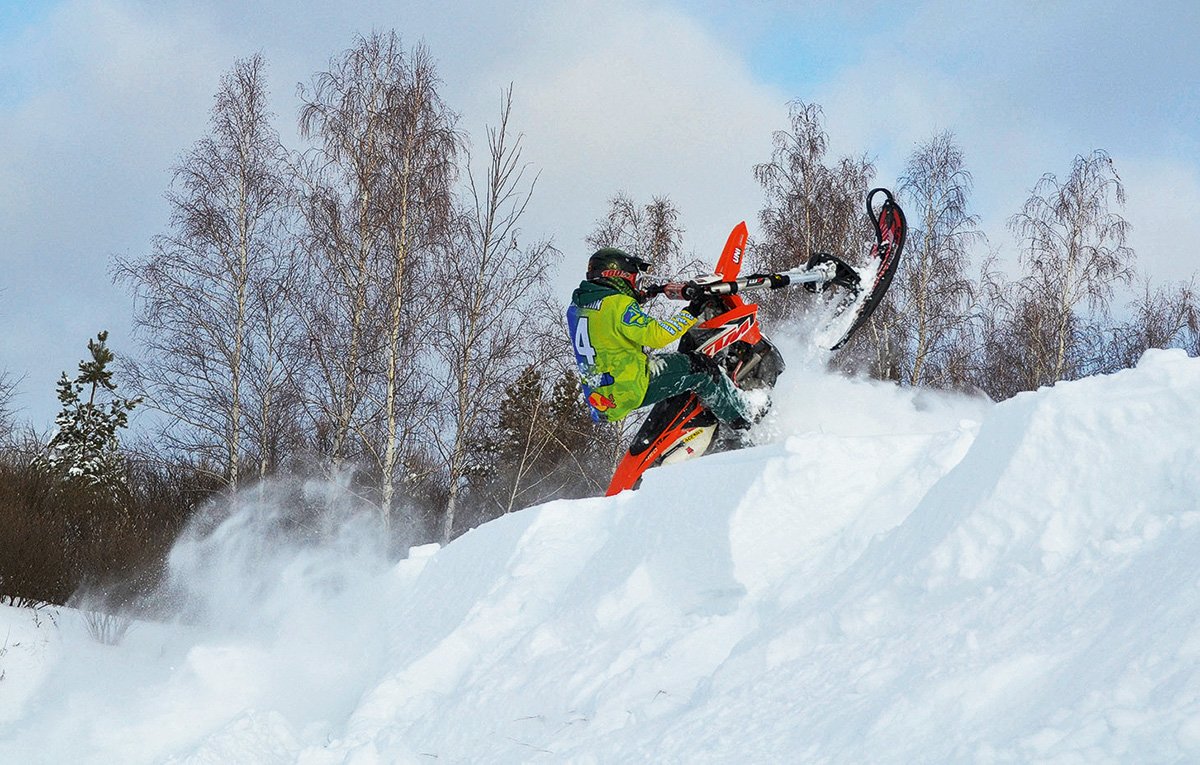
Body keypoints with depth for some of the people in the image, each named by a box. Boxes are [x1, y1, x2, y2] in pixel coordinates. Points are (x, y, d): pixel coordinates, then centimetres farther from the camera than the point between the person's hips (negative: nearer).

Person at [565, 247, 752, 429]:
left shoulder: (576, 306, 8)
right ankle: (745, 424, 4)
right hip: (630, 390, -9)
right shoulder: (619, 305, -18)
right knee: (701, 369, -3)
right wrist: (690, 314, -14)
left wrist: (642, 296, 37)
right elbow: (655, 335, -24)